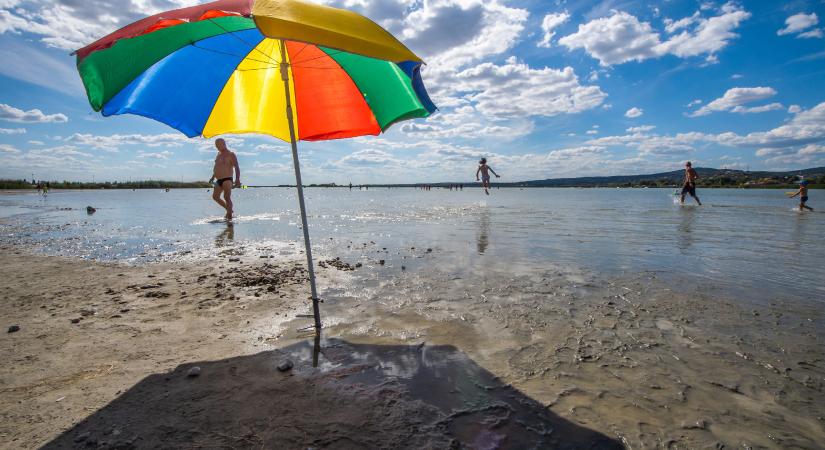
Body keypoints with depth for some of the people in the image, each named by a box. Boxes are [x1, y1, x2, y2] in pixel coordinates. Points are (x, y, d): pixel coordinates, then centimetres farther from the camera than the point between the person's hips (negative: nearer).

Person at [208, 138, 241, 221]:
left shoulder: (231, 154, -10)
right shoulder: (219, 154, 15)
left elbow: (237, 167, -19)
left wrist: (237, 179, -31)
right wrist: (213, 177, 29)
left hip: (227, 180, -9)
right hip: (219, 180, 9)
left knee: (227, 197, -17)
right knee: (215, 197, 17)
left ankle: (229, 216, -18)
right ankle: (229, 210, 27)